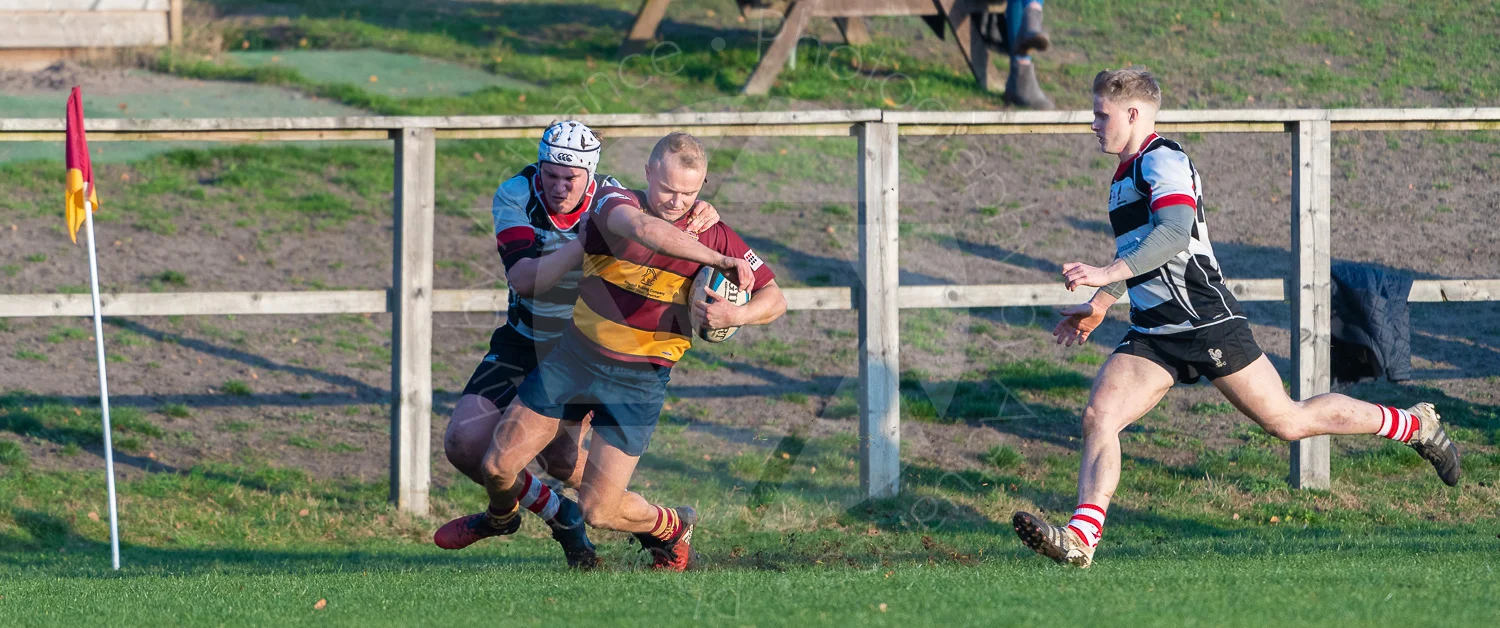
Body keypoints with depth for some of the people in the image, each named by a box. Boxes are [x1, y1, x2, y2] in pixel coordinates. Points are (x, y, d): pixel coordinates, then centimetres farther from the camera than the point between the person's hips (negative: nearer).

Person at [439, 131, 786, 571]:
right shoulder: (617, 205, -17)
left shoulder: (713, 233, -11)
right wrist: (720, 261, -46)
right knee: (498, 465, 5)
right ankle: (500, 516, 43)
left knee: (599, 511, -5)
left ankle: (672, 527, 28)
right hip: (575, 358, 1)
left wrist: (737, 315, -29)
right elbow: (643, 228, -42)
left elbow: (774, 299, -7)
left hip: (639, 381, -1)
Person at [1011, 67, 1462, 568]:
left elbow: (1174, 233, -29)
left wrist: (1107, 274, -34)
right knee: (1099, 416, -12)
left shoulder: (1163, 160, -13)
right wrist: (1101, 303, 37)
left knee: (1288, 421, 0)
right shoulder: (1127, 172, 19)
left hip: (1205, 323, -9)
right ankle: (1079, 539, -21)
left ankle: (1416, 426, 17)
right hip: (1152, 334, 9)